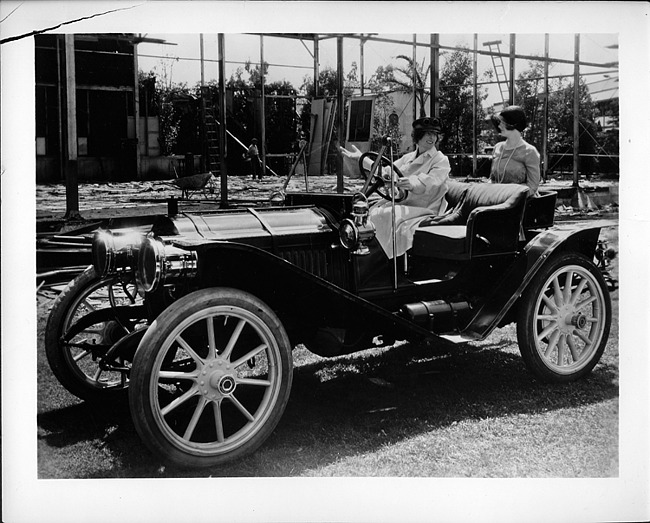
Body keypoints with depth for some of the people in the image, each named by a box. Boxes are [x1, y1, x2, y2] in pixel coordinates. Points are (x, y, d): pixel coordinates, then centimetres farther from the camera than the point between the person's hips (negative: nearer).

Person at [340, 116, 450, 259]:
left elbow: (429, 182, -22)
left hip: (424, 208, -7)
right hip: (403, 202, 7)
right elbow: (385, 172, 15)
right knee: (371, 213, -16)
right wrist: (362, 159, 7)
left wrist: (412, 183, -44)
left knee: (388, 215, -31)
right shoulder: (408, 158, 20)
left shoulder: (441, 160, -2)